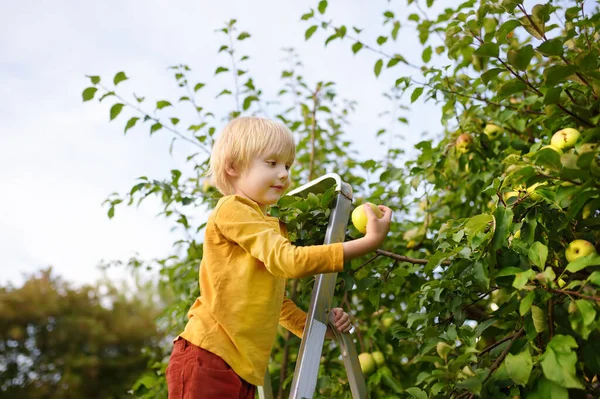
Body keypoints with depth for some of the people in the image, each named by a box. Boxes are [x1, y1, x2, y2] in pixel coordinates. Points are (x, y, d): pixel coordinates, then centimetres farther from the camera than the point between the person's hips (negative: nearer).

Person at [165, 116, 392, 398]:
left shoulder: (273, 228, 18)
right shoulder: (231, 209, -9)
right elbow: (289, 260, -21)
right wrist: (368, 242, -22)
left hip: (240, 365, 9)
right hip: (208, 358, -9)